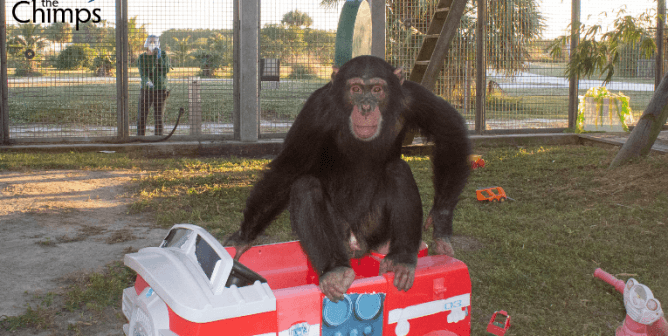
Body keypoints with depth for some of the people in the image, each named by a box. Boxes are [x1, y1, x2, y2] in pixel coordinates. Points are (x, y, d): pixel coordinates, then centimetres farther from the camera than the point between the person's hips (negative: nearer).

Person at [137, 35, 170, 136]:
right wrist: (147, 82, -33)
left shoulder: (163, 54, -1)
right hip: (146, 90, 1)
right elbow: (142, 74, -12)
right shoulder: (142, 58, 0)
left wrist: (159, 57, -23)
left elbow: (166, 70, -13)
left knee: (158, 118, -3)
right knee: (142, 117, 0)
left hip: (160, 90, -1)